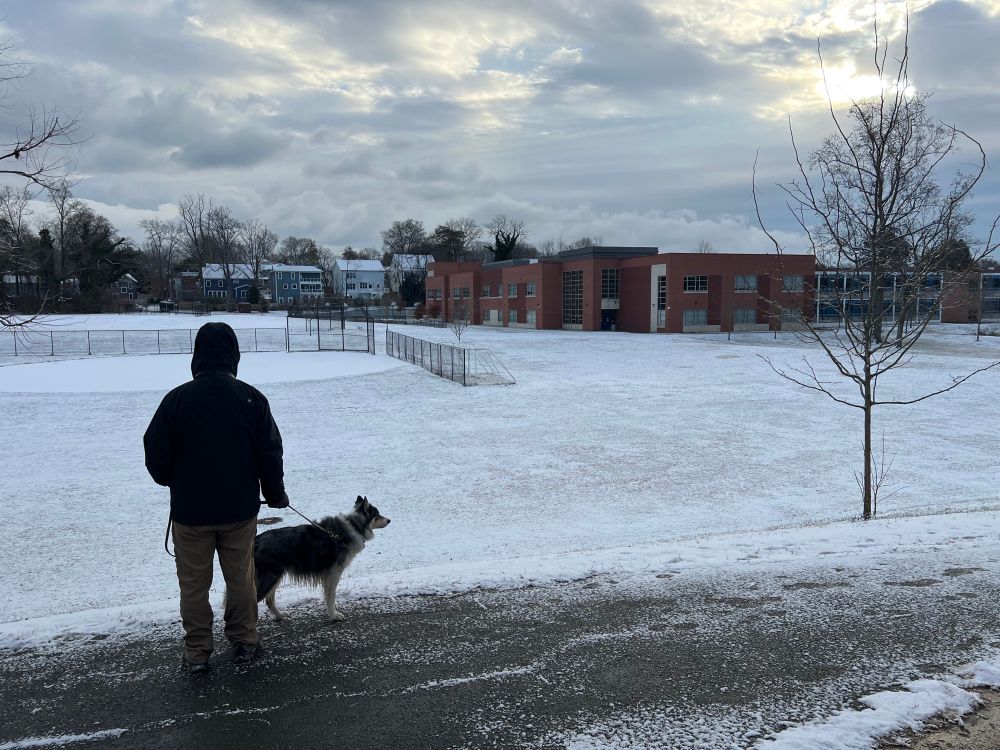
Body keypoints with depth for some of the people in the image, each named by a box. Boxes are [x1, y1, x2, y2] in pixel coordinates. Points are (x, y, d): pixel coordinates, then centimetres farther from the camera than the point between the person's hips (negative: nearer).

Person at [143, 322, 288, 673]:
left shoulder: (177, 398, -12)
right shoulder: (251, 397, -9)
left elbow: (156, 455, -5)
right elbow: (270, 453, -4)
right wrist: (275, 494, 12)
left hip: (190, 510, -1)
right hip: (239, 508, 1)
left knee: (194, 582, 12)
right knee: (240, 578, 15)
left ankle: (197, 652, 20)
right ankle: (244, 642, 27)